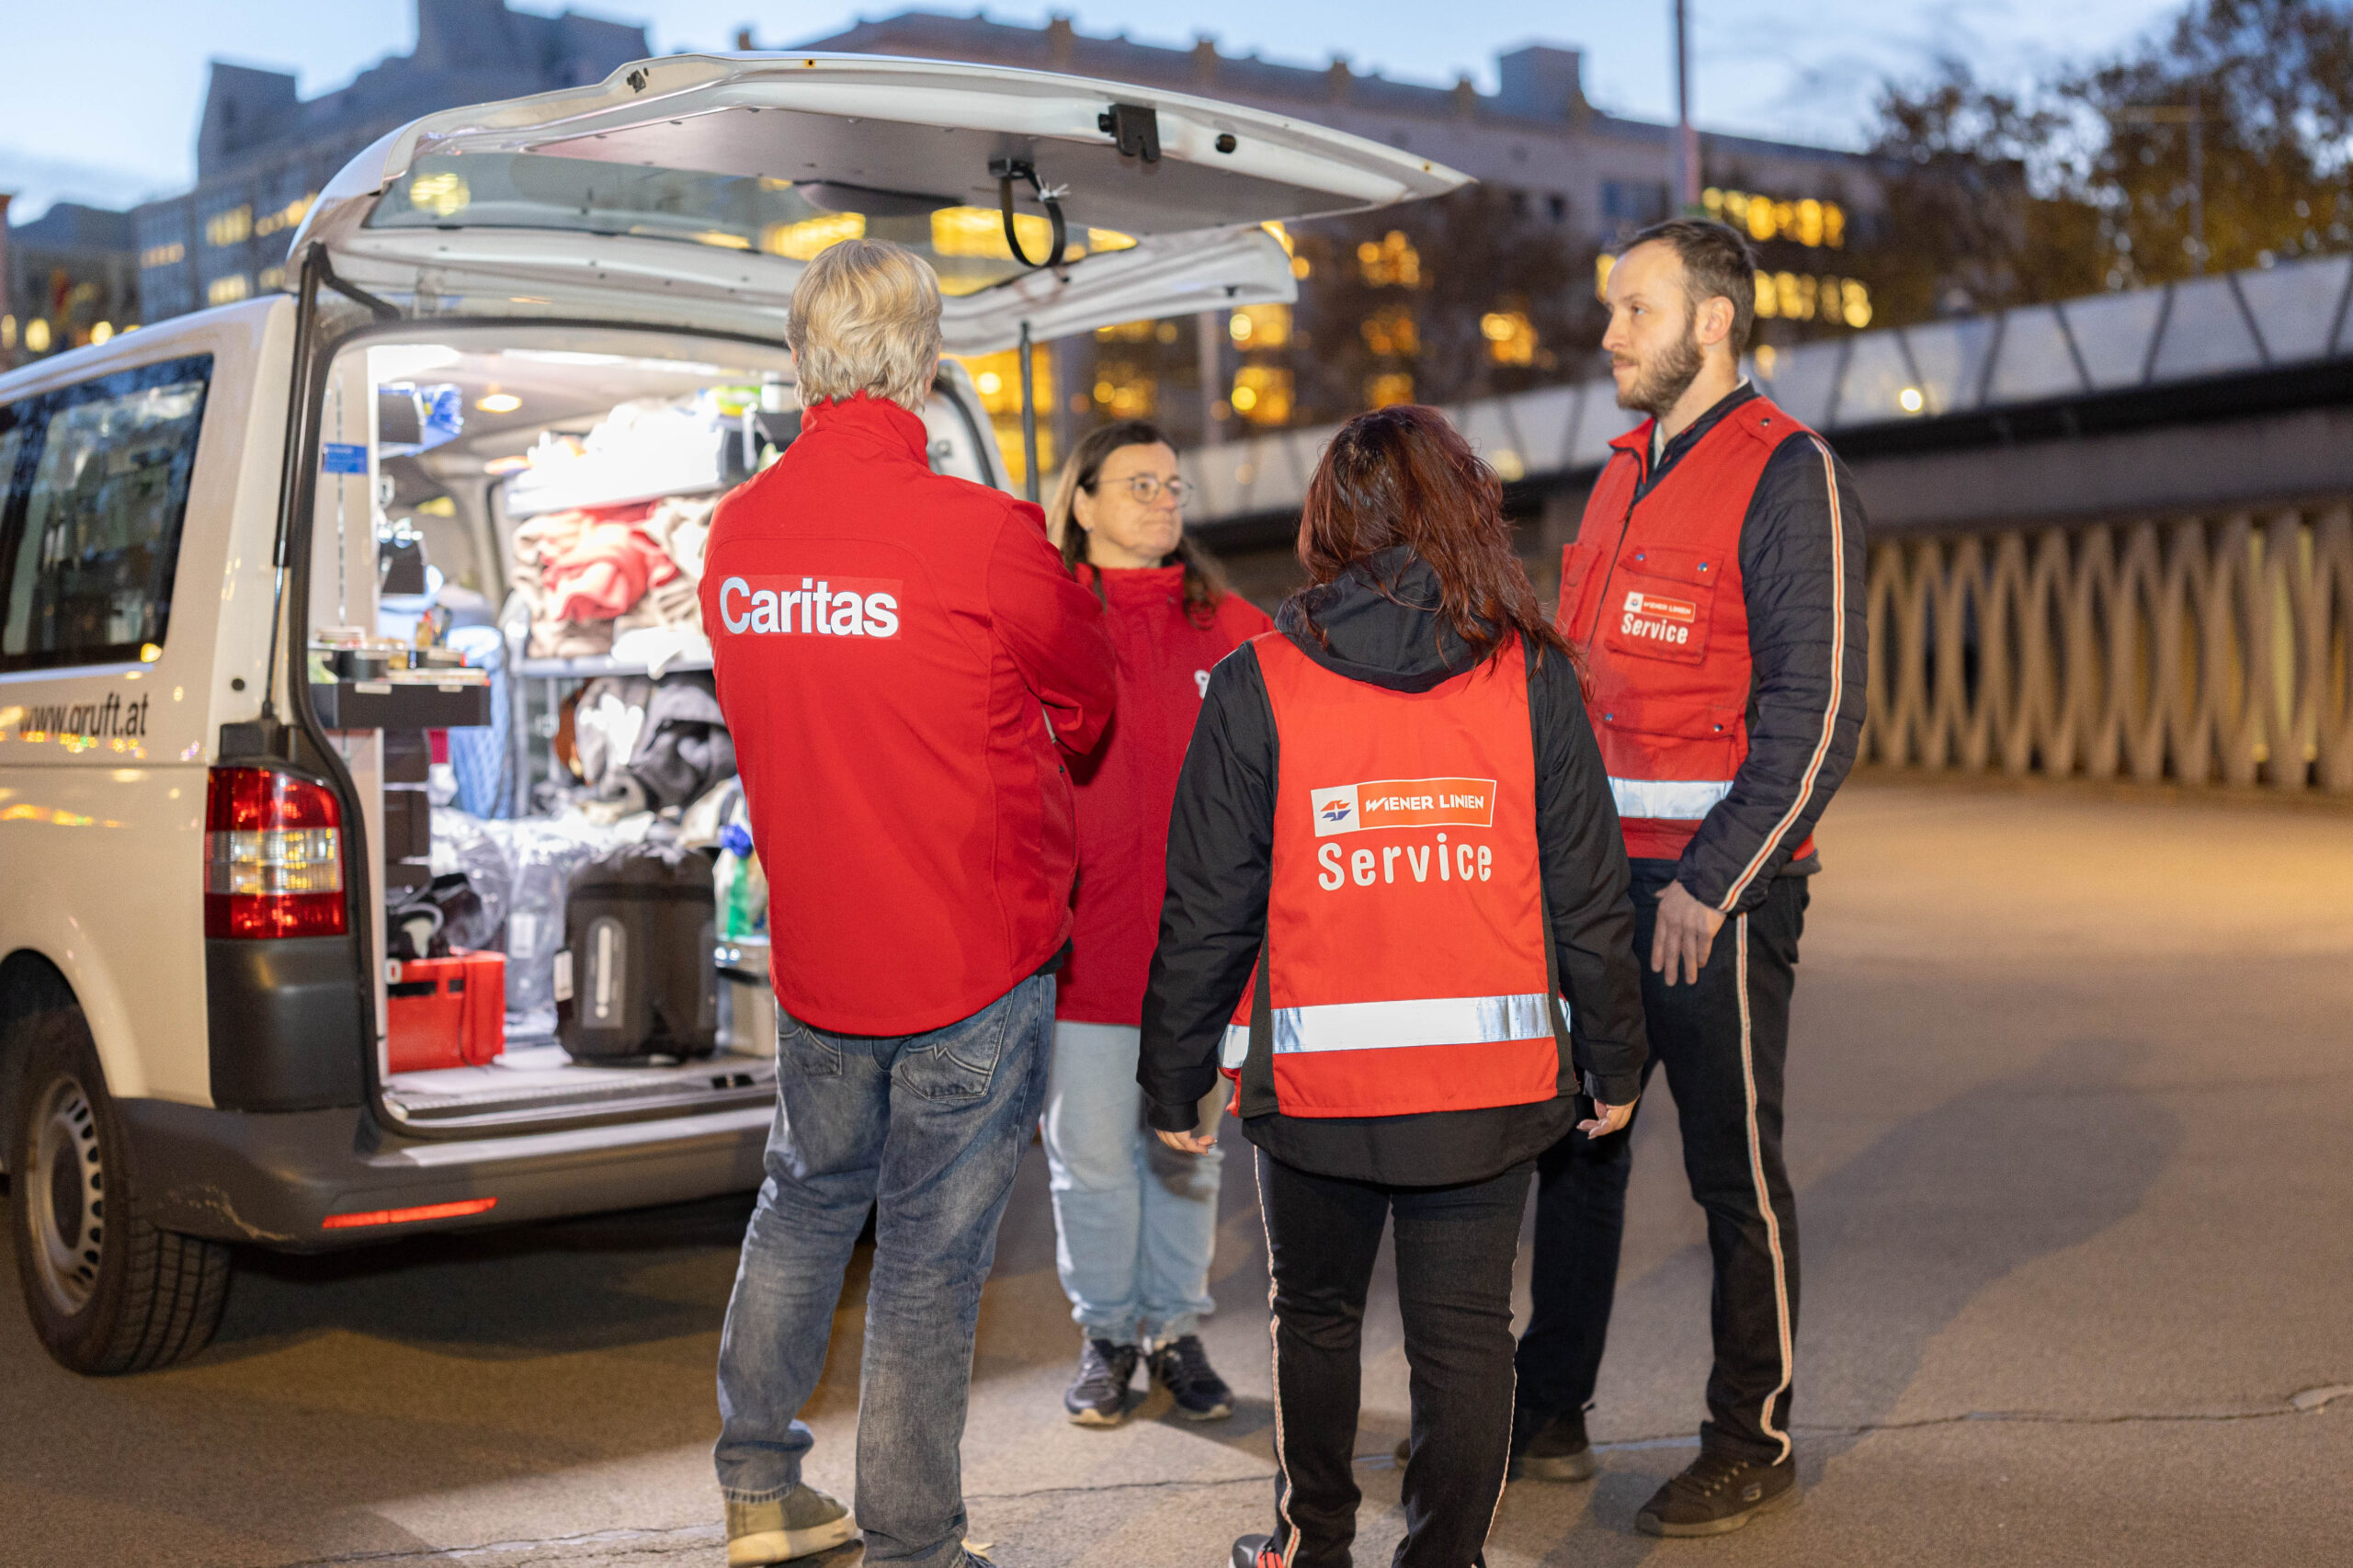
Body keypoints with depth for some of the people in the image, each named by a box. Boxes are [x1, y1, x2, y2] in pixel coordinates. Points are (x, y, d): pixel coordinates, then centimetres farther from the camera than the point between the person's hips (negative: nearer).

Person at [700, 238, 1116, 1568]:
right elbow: (1090, 697, -2)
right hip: (976, 957, -5)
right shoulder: (986, 534, -18)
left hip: (815, 950, 5)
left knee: (807, 1201, 24)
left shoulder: (738, 534, -1)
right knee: (934, 1250, 5)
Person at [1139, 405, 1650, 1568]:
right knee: (1464, 1336, 10)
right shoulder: (1531, 675, -2)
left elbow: (1206, 912, -3)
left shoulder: (1258, 686, -6)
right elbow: (1588, 896, 1)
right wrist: (1612, 1063, 13)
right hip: (1491, 1079, 0)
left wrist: (1173, 1081, 7)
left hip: (1315, 1078, 0)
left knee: (1315, 1317, 20)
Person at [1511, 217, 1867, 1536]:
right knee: (1573, 1142, 12)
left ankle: (1753, 1444, 16)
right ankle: (1551, 1416, 24)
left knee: (1734, 1167, 2)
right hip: (1602, 877, 8)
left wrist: (1712, 885, -18)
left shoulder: (1790, 477, -10)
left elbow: (1817, 714, -15)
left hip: (1720, 887, -8)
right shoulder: (1629, 473, 15)